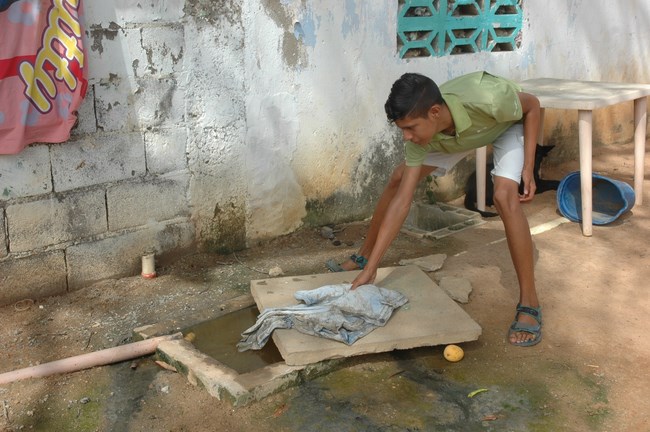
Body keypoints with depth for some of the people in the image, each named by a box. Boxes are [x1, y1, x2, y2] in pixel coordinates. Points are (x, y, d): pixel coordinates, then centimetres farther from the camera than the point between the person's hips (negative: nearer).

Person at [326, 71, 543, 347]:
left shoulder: (487, 101, -45)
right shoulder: (422, 133, -31)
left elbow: (532, 105, -21)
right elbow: (402, 200, -29)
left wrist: (528, 167, -26)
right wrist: (371, 267, -30)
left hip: (508, 122, -4)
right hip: (455, 131, 4)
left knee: (505, 196, -29)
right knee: (399, 178, -3)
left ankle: (529, 304, -18)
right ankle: (363, 258, 18)